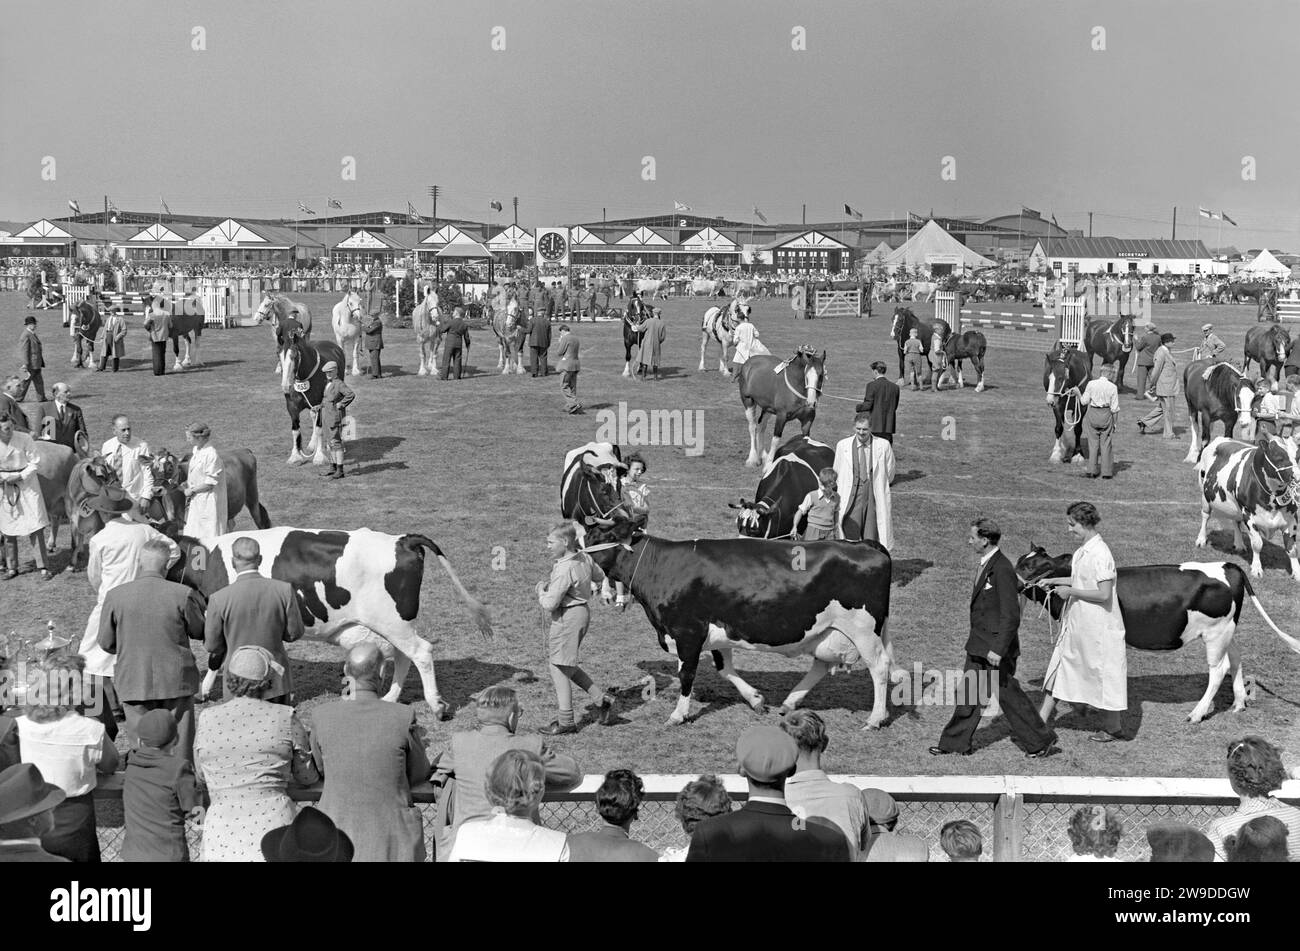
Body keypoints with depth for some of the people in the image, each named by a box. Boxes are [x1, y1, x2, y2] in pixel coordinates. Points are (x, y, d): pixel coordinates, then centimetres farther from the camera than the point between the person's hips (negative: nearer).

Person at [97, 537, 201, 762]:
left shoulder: (115, 595, -9)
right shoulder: (182, 594, -13)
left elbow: (105, 643, 0)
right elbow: (199, 631, 2)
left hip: (133, 681, 1)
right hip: (176, 679, -1)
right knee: (179, 745, 11)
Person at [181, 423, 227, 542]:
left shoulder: (212, 454, -21)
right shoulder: (196, 450, 6)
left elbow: (210, 483, -19)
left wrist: (191, 490, -12)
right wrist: (185, 484, 3)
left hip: (208, 501, -9)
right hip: (195, 501, 9)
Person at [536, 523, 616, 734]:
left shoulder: (564, 570, -24)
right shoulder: (585, 558, 2)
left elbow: (549, 604, -24)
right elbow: (600, 576, 23)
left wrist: (541, 589, -5)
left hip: (567, 617, -9)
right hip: (582, 612, 9)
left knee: (558, 667, 2)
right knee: (566, 665, 20)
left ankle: (566, 722, 9)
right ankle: (601, 697, 16)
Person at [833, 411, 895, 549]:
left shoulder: (883, 446, 0)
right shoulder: (842, 446, 4)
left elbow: (889, 476, 12)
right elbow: (836, 475, 13)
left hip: (874, 498, 0)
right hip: (851, 498, 0)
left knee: (871, 542, 0)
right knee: (851, 540, -4)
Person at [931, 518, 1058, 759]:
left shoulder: (1002, 569, -21)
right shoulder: (986, 564, 7)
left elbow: (1011, 616, -23)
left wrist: (998, 649, -25)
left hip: (995, 645, -9)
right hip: (979, 644, 9)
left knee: (1009, 695, 1)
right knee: (969, 691, 12)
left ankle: (1041, 741, 16)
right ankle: (956, 743, 19)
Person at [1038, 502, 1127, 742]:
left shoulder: (1100, 554, -21)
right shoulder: (1082, 550, 6)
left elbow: (1104, 594, -23)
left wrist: (1071, 591, -18)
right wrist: (1054, 581, 10)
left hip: (1098, 626, -9)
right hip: (1077, 622, 9)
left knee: (1104, 672, 5)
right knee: (1062, 663, 13)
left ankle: (1112, 728, 19)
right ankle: (1044, 717, 21)